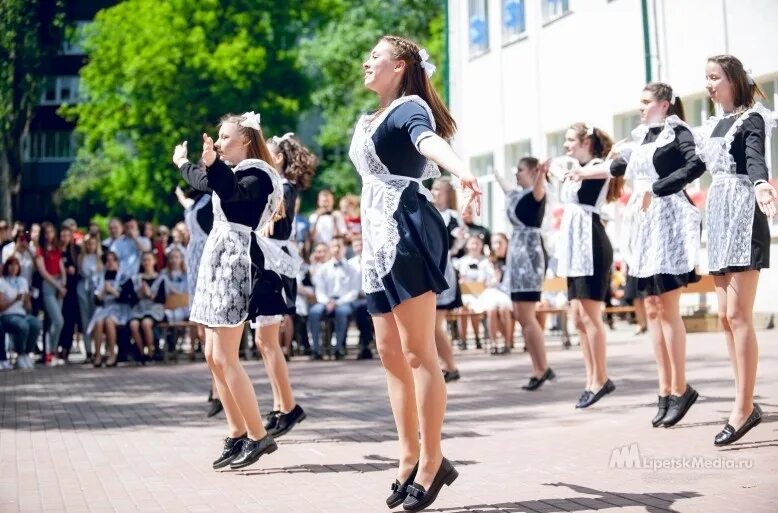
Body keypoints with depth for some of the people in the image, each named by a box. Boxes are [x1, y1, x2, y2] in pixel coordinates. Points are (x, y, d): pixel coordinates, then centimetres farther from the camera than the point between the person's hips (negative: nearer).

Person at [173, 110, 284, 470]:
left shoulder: (257, 174, -8)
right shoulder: (232, 173, 19)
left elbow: (231, 192, -30)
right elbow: (205, 183, 41)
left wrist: (212, 165, -42)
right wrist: (183, 164, 51)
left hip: (236, 262, -10)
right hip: (217, 262, 10)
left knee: (225, 357, -13)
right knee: (213, 356, 8)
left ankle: (258, 436, -8)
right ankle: (237, 435, 12)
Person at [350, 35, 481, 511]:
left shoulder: (410, 107, -6)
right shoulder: (370, 120, 20)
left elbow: (430, 140, -29)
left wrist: (461, 170, -50)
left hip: (408, 231, -9)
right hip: (379, 236, 9)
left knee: (417, 352, -10)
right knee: (391, 354, 9)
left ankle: (432, 461, -4)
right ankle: (409, 457, 16)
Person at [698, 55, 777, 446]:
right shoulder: (714, 126, 17)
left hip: (743, 213, -8)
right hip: (719, 216, 8)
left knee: (738, 315, -12)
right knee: (726, 316, 5)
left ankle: (743, 407, -9)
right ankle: (745, 403, 10)